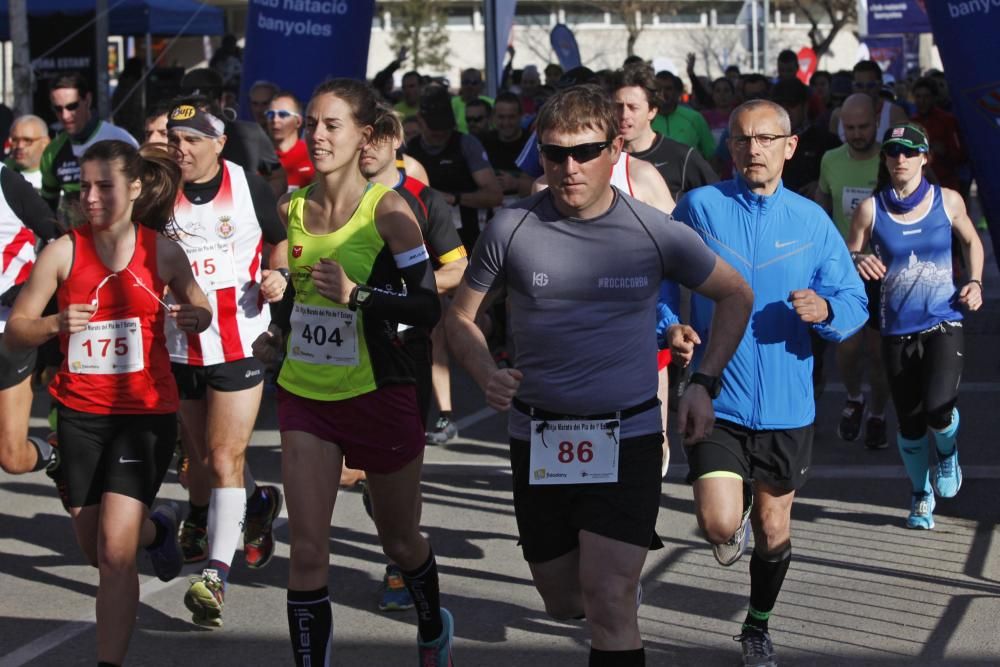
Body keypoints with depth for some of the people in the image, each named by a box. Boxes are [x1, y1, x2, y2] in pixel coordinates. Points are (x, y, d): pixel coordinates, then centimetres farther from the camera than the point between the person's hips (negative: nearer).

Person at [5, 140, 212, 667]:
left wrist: (196, 317, -12)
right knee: (95, 550, 16)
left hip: (146, 411, -2)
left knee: (114, 551, -16)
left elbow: (199, 307, 12)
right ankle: (158, 529, 50)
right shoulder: (62, 252, -7)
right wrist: (56, 323, -26)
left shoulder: (163, 253, -5)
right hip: (81, 413, 2)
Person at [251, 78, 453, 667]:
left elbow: (428, 307, -16)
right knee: (307, 552, -7)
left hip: (378, 393, -3)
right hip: (305, 394, 4)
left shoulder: (387, 209, -14)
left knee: (400, 541, 16)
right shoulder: (291, 209, 2)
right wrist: (279, 332, 6)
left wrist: (356, 294, -28)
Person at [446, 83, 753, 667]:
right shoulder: (513, 229, -4)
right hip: (538, 439, 2)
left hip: (628, 436, -2)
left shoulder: (655, 233, -5)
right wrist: (487, 374, -12)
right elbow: (461, 317, 8)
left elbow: (737, 295, 11)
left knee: (607, 604, -15)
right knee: (565, 604, 15)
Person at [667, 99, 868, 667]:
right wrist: (671, 326, -12)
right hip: (717, 397, -2)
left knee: (774, 530, 11)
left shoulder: (812, 220, 1)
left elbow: (855, 303, 3)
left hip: (786, 404, 2)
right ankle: (737, 509, 21)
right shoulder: (701, 207, -4)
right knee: (720, 525, -17)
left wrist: (825, 310, -19)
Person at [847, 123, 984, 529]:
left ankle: (947, 452, 17)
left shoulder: (947, 201, 0)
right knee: (910, 422, 6)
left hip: (943, 324, -1)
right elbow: (848, 260, 3)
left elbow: (971, 241, 18)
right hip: (898, 330, 1)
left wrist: (975, 282, 4)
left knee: (938, 410, -20)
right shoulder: (871, 210, -3)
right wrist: (858, 262, -20)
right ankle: (921, 496, 31)